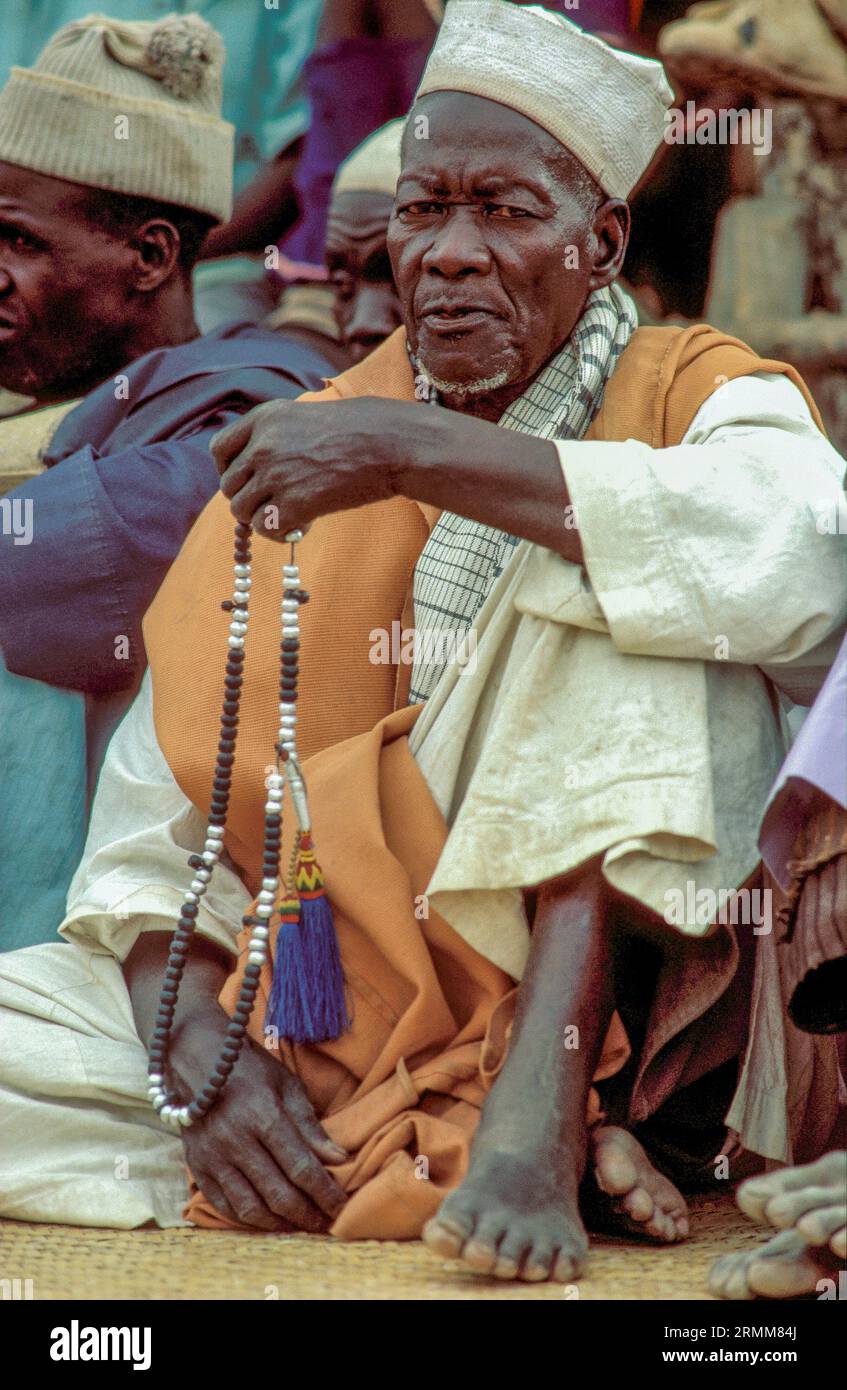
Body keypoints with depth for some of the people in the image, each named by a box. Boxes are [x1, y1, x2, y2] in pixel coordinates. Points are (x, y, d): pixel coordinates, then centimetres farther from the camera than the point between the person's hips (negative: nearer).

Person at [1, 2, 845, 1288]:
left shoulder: (688, 396, -1)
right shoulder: (301, 453, 9)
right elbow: (162, 813, 6)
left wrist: (423, 455, -27)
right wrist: (199, 1049, -14)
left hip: (598, 989, -3)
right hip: (310, 1024, 3)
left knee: (613, 565, -23)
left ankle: (540, 1119, -30)